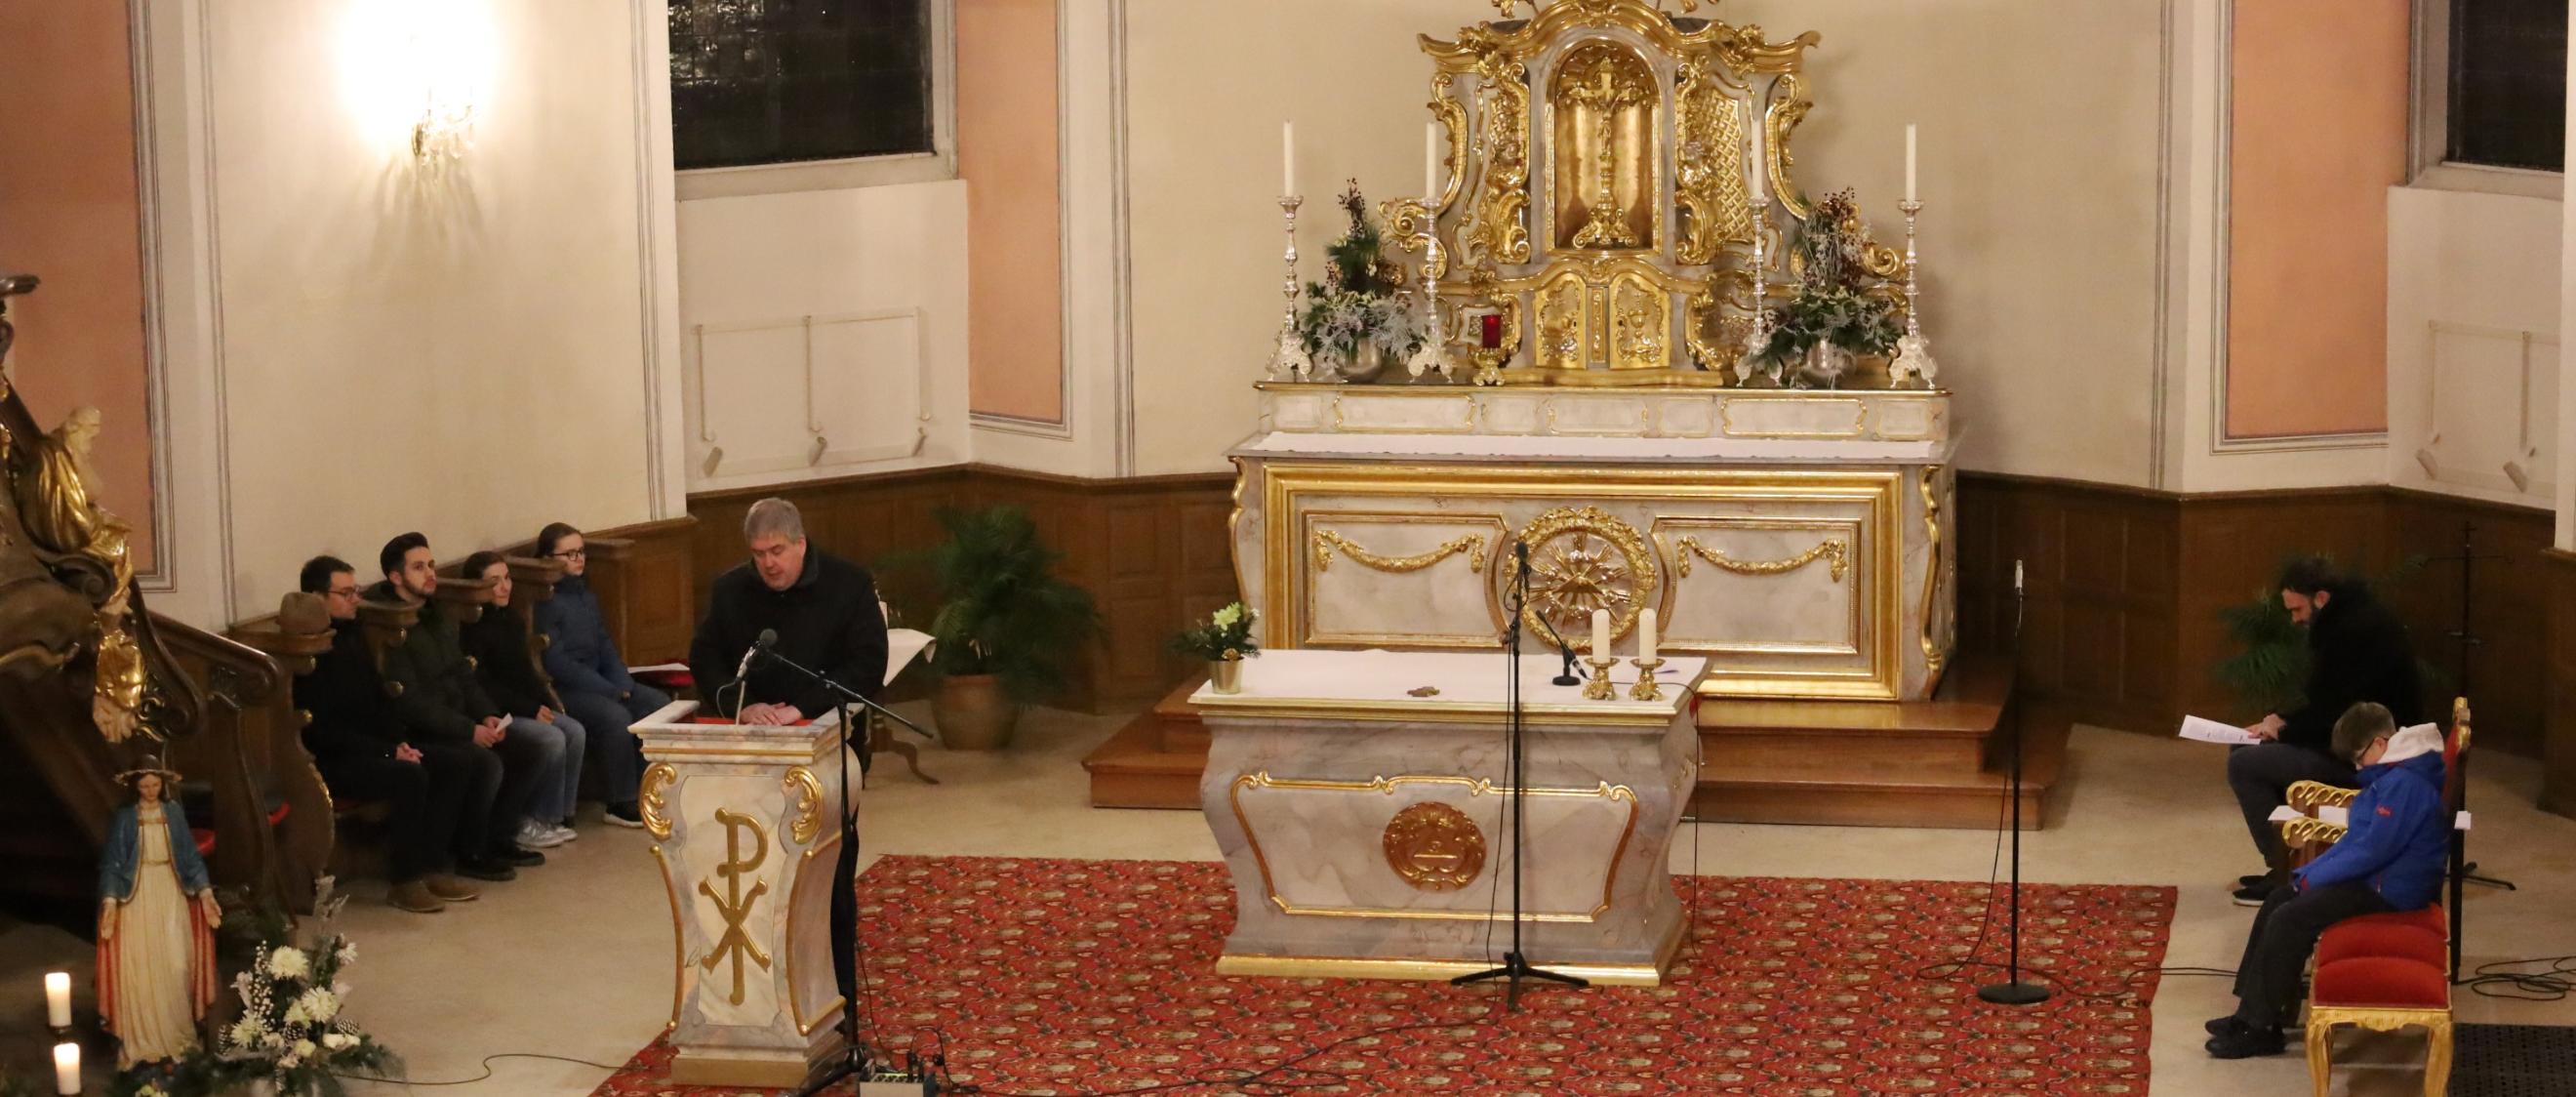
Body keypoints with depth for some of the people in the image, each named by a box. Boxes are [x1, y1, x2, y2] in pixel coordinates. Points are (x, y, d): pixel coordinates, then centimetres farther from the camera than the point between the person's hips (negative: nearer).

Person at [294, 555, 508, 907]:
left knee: (458, 763, -7)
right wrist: (388, 751, -19)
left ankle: (431, 864, -7)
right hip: (330, 760, -9)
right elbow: (322, 729, -20)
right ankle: (404, 879, -19)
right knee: (410, 775, -32)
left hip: (376, 748, 9)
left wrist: (399, 742, 0)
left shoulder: (352, 634, 12)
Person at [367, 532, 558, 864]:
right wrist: (469, 731, -20)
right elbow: (408, 702, -19)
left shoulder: (439, 616, 14)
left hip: (466, 720, 9)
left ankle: (500, 833, 4)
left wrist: (488, 716, -1)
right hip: (423, 734, -9)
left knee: (550, 740, -4)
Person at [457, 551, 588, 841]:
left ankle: (557, 814, -6)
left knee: (575, 731, -12)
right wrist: (531, 710, -19)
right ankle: (530, 822, -15)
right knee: (551, 738, -25)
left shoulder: (513, 622, 14)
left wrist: (546, 703, 0)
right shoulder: (473, 629, -12)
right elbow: (483, 686, -17)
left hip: (525, 707, 8)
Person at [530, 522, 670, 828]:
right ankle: (621, 804, -17)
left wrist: (624, 685, -5)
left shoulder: (587, 596, 14)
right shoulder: (544, 602, -13)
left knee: (658, 704, -7)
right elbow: (557, 664, -18)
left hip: (599, 683, 9)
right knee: (616, 717, -30)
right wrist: (611, 691, -18)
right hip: (562, 690, -9)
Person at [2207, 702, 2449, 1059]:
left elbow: (2370, 850, -25)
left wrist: (2312, 877, -14)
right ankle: (2251, 1010, 10)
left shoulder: (2404, 784, -22)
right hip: (2374, 876, 11)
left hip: (2390, 890, -11)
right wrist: (2312, 870, 5)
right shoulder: (2393, 776, 12)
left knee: (2288, 920, -19)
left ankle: (2262, 1028, -10)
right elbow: (2357, 839, 17)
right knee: (2277, 901, 9)